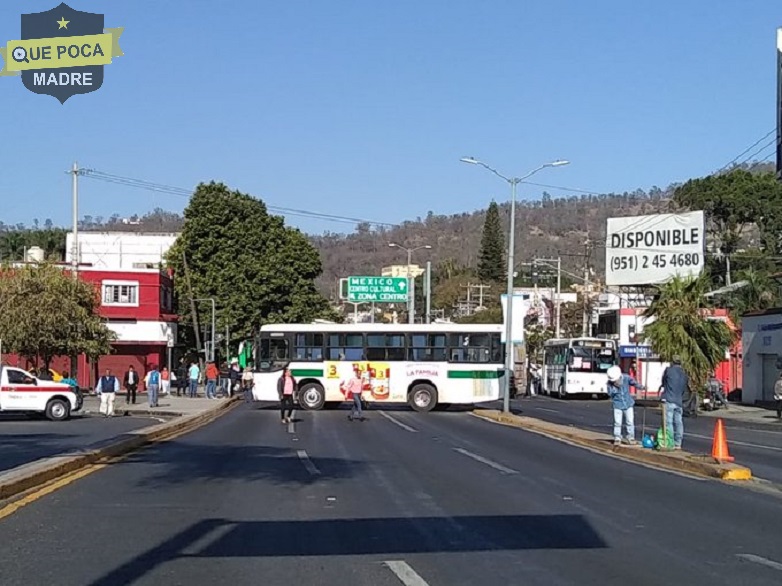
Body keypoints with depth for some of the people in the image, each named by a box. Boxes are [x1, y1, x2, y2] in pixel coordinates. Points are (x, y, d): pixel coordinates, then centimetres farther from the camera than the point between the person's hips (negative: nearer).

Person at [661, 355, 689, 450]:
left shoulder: (668, 370, -5)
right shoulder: (684, 374, 11)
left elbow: (663, 382, 8)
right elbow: (685, 389, 17)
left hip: (668, 400, -5)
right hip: (679, 402, 6)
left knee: (668, 422, -5)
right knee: (678, 422, 9)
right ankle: (678, 444, 12)